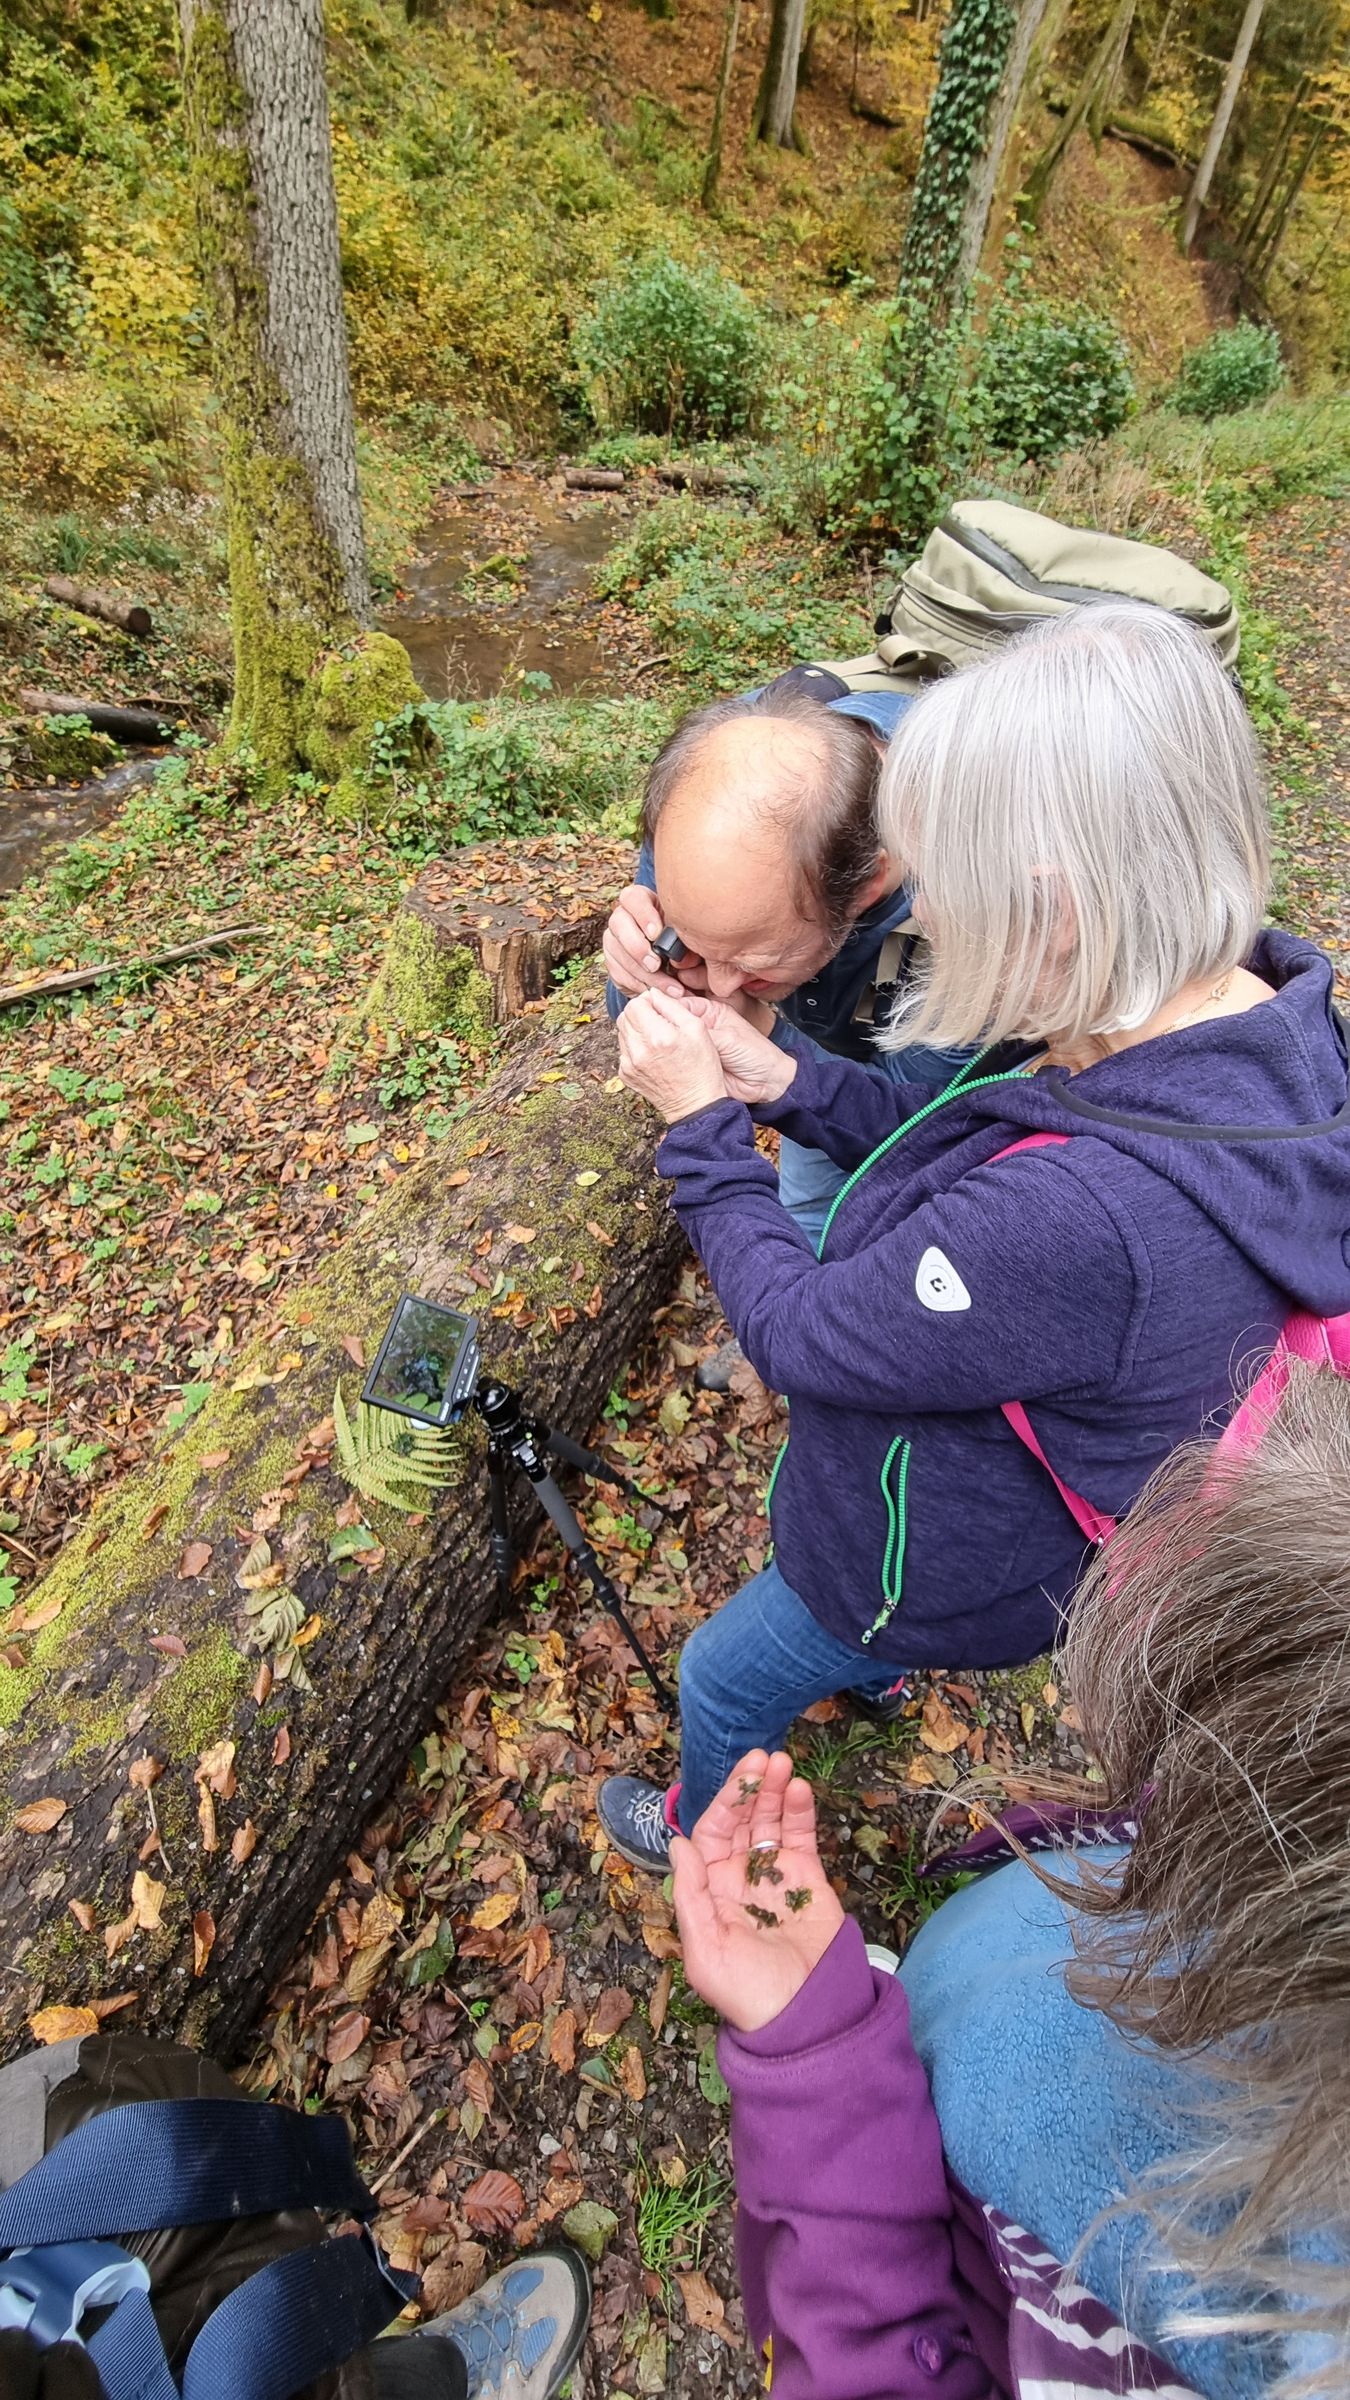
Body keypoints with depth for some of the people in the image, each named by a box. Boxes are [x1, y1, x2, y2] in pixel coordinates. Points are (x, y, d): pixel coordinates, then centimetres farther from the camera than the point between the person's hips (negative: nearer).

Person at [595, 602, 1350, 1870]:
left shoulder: (1078, 1215, -47)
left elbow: (799, 1330, -30)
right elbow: (969, 1148, -5)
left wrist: (700, 1123, -21)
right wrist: (784, 1082, -14)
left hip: (952, 1563, -7)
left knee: (723, 1683, 25)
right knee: (835, 1617, 40)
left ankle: (701, 1837, 59)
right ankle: (870, 1669, 74)